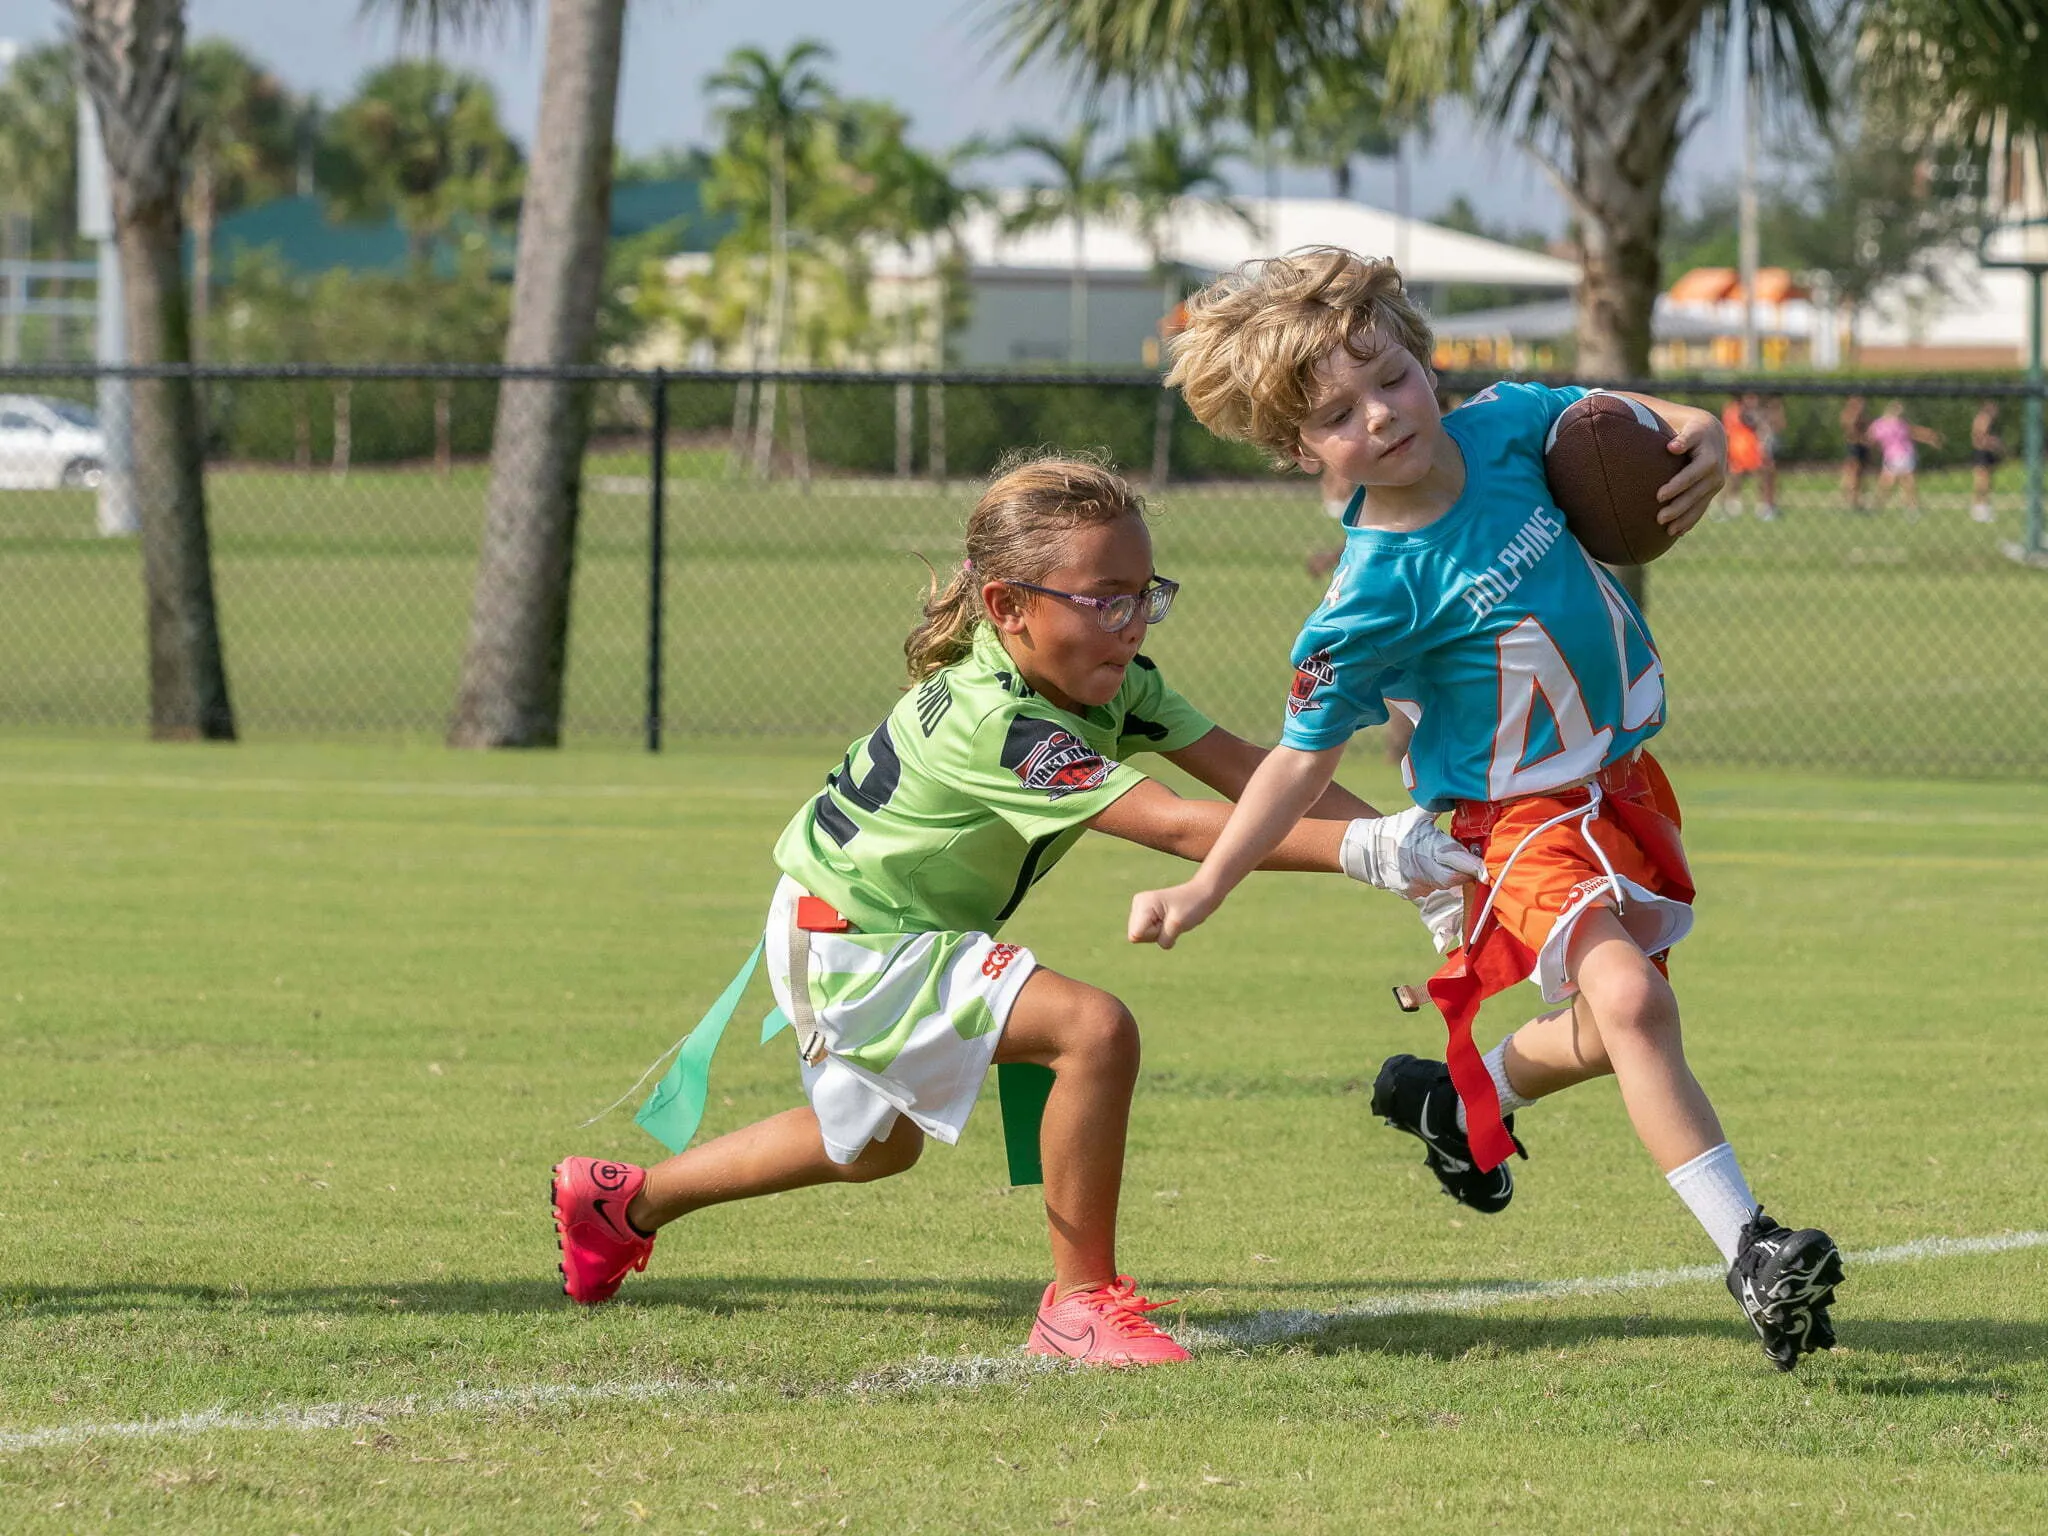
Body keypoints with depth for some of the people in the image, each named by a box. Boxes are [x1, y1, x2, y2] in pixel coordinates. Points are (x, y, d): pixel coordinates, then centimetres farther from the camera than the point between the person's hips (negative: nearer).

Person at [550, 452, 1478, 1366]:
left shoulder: (1114, 683, -8)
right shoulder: (992, 720, -36)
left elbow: (1246, 771, -15)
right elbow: (1174, 826, -43)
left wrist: (1386, 835, -29)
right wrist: (1358, 852, -49)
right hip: (851, 941, -10)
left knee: (874, 1147, 31)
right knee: (1093, 1028, -27)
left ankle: (624, 1200, 46)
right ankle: (1081, 1301, -15)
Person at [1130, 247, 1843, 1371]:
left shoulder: (1502, 425, -10)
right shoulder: (1376, 593, -23)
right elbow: (1305, 758, -15)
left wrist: (1696, 436, -11)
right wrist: (1205, 887, -22)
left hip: (1621, 774, 6)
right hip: (1522, 816, -6)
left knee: (1613, 1038, 18)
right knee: (1629, 998, -29)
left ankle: (1462, 1101, 48)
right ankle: (1748, 1250, -28)